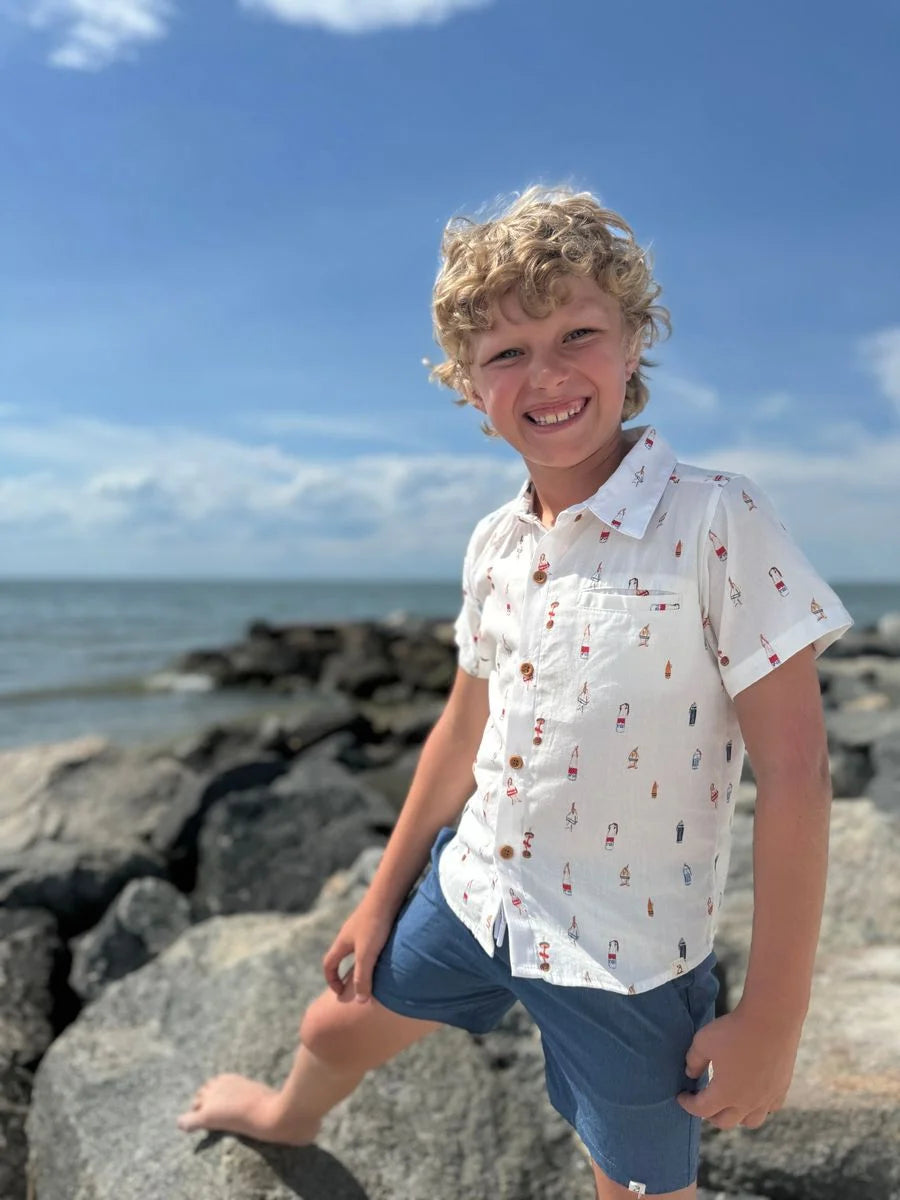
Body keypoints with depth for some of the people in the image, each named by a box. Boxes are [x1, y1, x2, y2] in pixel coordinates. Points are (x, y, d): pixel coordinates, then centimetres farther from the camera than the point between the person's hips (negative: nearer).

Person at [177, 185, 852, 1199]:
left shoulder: (718, 525, -21)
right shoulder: (495, 545, -2)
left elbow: (794, 775, -19)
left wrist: (771, 1020, -16)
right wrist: (383, 896, 15)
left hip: (624, 953, -5)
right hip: (472, 888, 6)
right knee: (340, 1026, 25)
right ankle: (288, 1117, 61)